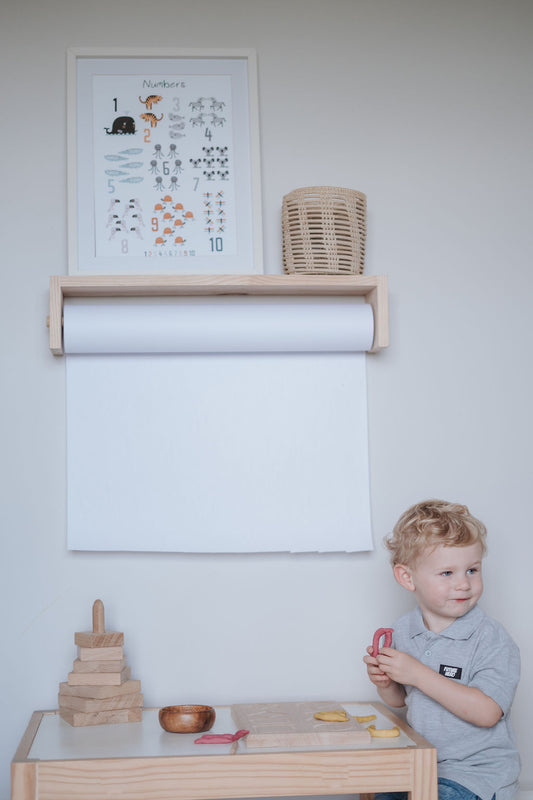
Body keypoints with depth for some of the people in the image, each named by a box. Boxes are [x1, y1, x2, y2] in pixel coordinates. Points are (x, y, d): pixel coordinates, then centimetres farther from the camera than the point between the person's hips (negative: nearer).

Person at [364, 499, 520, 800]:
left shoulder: (493, 640, -16)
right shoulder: (404, 631, 2)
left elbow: (486, 713, -25)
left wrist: (419, 674, -27)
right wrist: (385, 683, -9)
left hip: (477, 772, -5)